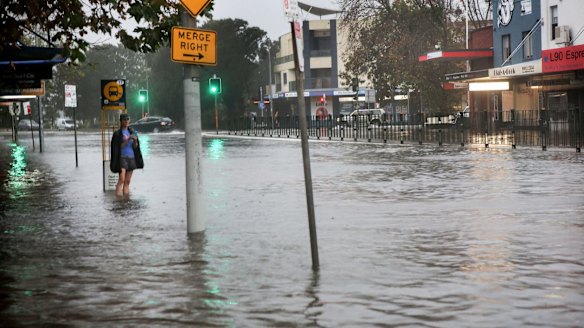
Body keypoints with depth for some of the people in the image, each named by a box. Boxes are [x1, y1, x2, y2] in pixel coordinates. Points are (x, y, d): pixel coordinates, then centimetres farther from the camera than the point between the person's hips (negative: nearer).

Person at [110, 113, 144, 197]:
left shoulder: (132, 132, 11)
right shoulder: (117, 133, -3)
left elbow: (135, 147, 7)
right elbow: (119, 147, -10)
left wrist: (135, 140, -14)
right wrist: (128, 139, -21)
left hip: (131, 158, 5)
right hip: (122, 158, -5)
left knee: (127, 181, 4)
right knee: (121, 180, -17)